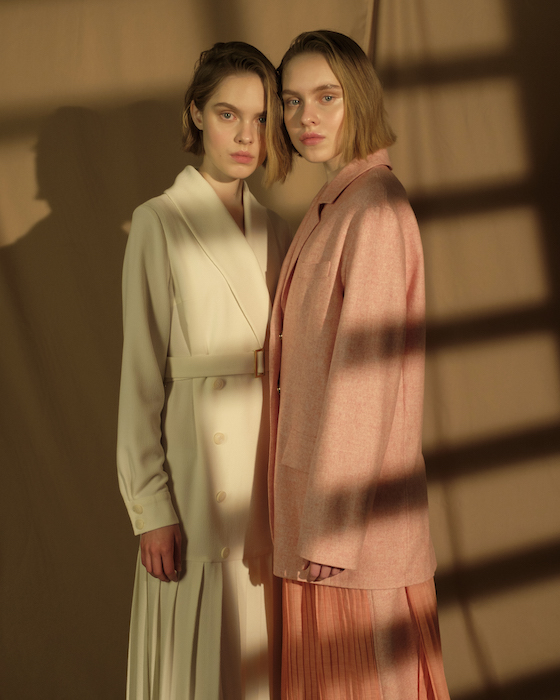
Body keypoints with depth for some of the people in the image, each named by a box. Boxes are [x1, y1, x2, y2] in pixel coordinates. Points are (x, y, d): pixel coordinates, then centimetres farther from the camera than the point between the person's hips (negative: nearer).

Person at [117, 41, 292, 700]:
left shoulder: (273, 229, 12)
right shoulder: (159, 223, -4)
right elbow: (142, 372, -7)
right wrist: (151, 505, -12)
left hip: (270, 457, 5)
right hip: (200, 454, -5)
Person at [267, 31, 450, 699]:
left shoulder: (374, 207, -15)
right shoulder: (330, 208, 14)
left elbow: (364, 370, -20)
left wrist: (330, 529, -19)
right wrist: (308, 518, 14)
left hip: (355, 503, -9)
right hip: (316, 496, 9)